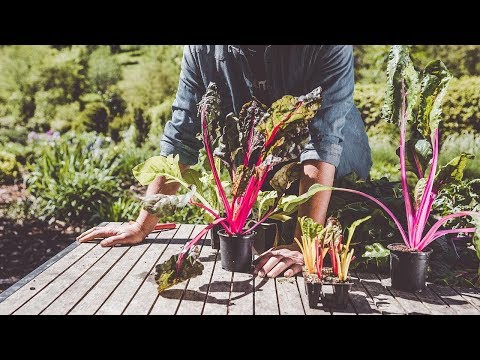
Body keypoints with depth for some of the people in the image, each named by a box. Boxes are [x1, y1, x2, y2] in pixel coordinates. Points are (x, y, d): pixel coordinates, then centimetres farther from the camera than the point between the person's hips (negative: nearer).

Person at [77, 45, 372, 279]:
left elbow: (323, 145, -36)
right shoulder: (202, 50, -18)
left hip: (336, 184, -2)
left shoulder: (330, 49, -29)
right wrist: (142, 226, -15)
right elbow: (180, 141, -15)